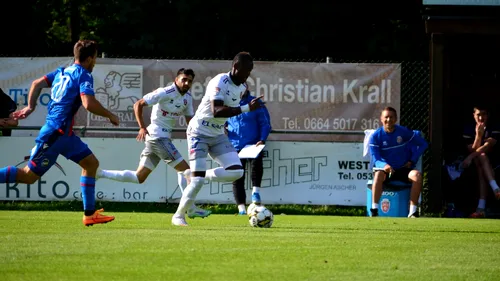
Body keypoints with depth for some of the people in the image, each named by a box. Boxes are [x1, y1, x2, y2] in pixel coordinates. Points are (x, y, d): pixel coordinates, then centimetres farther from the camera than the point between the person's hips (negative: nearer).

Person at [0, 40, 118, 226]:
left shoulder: (63, 72, 13)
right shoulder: (84, 76, -12)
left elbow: (37, 84, 14)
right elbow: (88, 103, -24)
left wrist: (30, 107, 21)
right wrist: (110, 116, -11)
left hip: (64, 133, 10)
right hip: (56, 133, -10)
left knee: (91, 163, 11)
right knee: (29, 175, -6)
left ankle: (89, 214, 10)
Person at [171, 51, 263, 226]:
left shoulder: (242, 87, 1)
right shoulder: (220, 82, -24)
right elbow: (216, 111, -37)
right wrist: (247, 108, -42)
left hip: (218, 135, 7)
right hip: (199, 133, -7)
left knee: (236, 172, -10)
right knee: (197, 180, -13)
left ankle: (202, 175, 9)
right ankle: (179, 215, 3)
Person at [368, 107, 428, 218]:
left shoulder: (404, 132, 0)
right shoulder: (375, 136, -3)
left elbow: (423, 144, 10)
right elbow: (376, 159, -10)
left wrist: (412, 161, 0)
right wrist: (384, 165, -34)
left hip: (403, 170, 1)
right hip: (384, 169, -1)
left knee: (417, 175, -30)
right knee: (378, 175, -37)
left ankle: (412, 212, -29)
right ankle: (374, 211, -38)